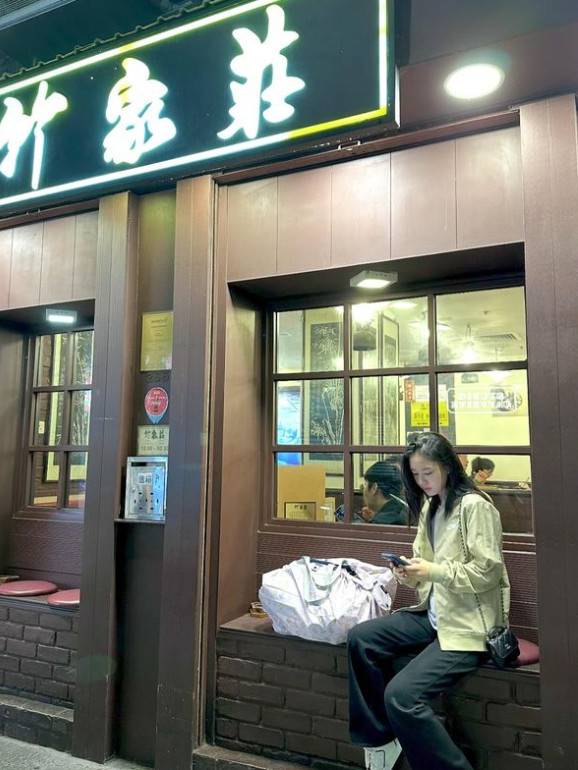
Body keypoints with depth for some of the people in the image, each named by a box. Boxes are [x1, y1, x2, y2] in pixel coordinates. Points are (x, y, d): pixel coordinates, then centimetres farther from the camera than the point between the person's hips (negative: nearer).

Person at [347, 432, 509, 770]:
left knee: (401, 695, -21)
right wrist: (412, 574, -4)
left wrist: (433, 571, -23)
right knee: (360, 639, -6)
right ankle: (381, 740, 9)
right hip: (435, 613, 9)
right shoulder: (429, 506, 10)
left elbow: (488, 572, -17)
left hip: (469, 624, -8)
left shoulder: (475, 506, -14)